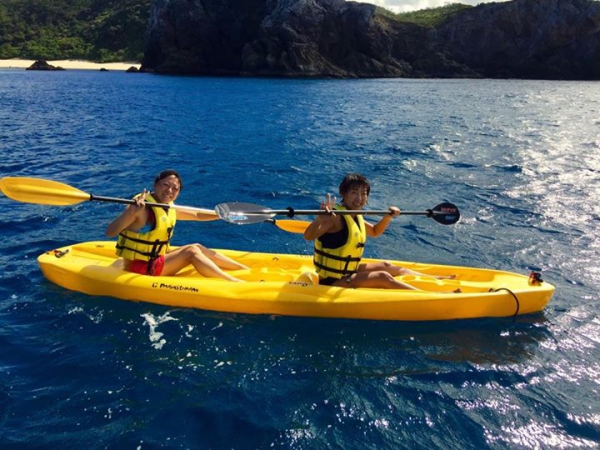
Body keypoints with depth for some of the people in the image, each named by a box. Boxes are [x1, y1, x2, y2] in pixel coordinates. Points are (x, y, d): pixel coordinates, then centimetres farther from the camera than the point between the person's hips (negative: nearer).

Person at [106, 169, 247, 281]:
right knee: (191, 251, -17)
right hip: (139, 268, -9)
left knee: (198, 248, 3)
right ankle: (236, 283, -23)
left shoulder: (169, 208, 6)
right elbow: (110, 232, -31)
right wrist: (132, 211, -44)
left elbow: (197, 215, 20)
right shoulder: (142, 209, -21)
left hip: (156, 260, 9)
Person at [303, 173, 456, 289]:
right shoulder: (335, 217, -22)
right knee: (383, 277, -18)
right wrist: (321, 217, -54)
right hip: (332, 281, -10)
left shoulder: (355, 217, 6)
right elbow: (308, 236, -37)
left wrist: (388, 217, 10)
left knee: (386, 266, 15)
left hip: (348, 271, 10)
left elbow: (375, 232, 25)